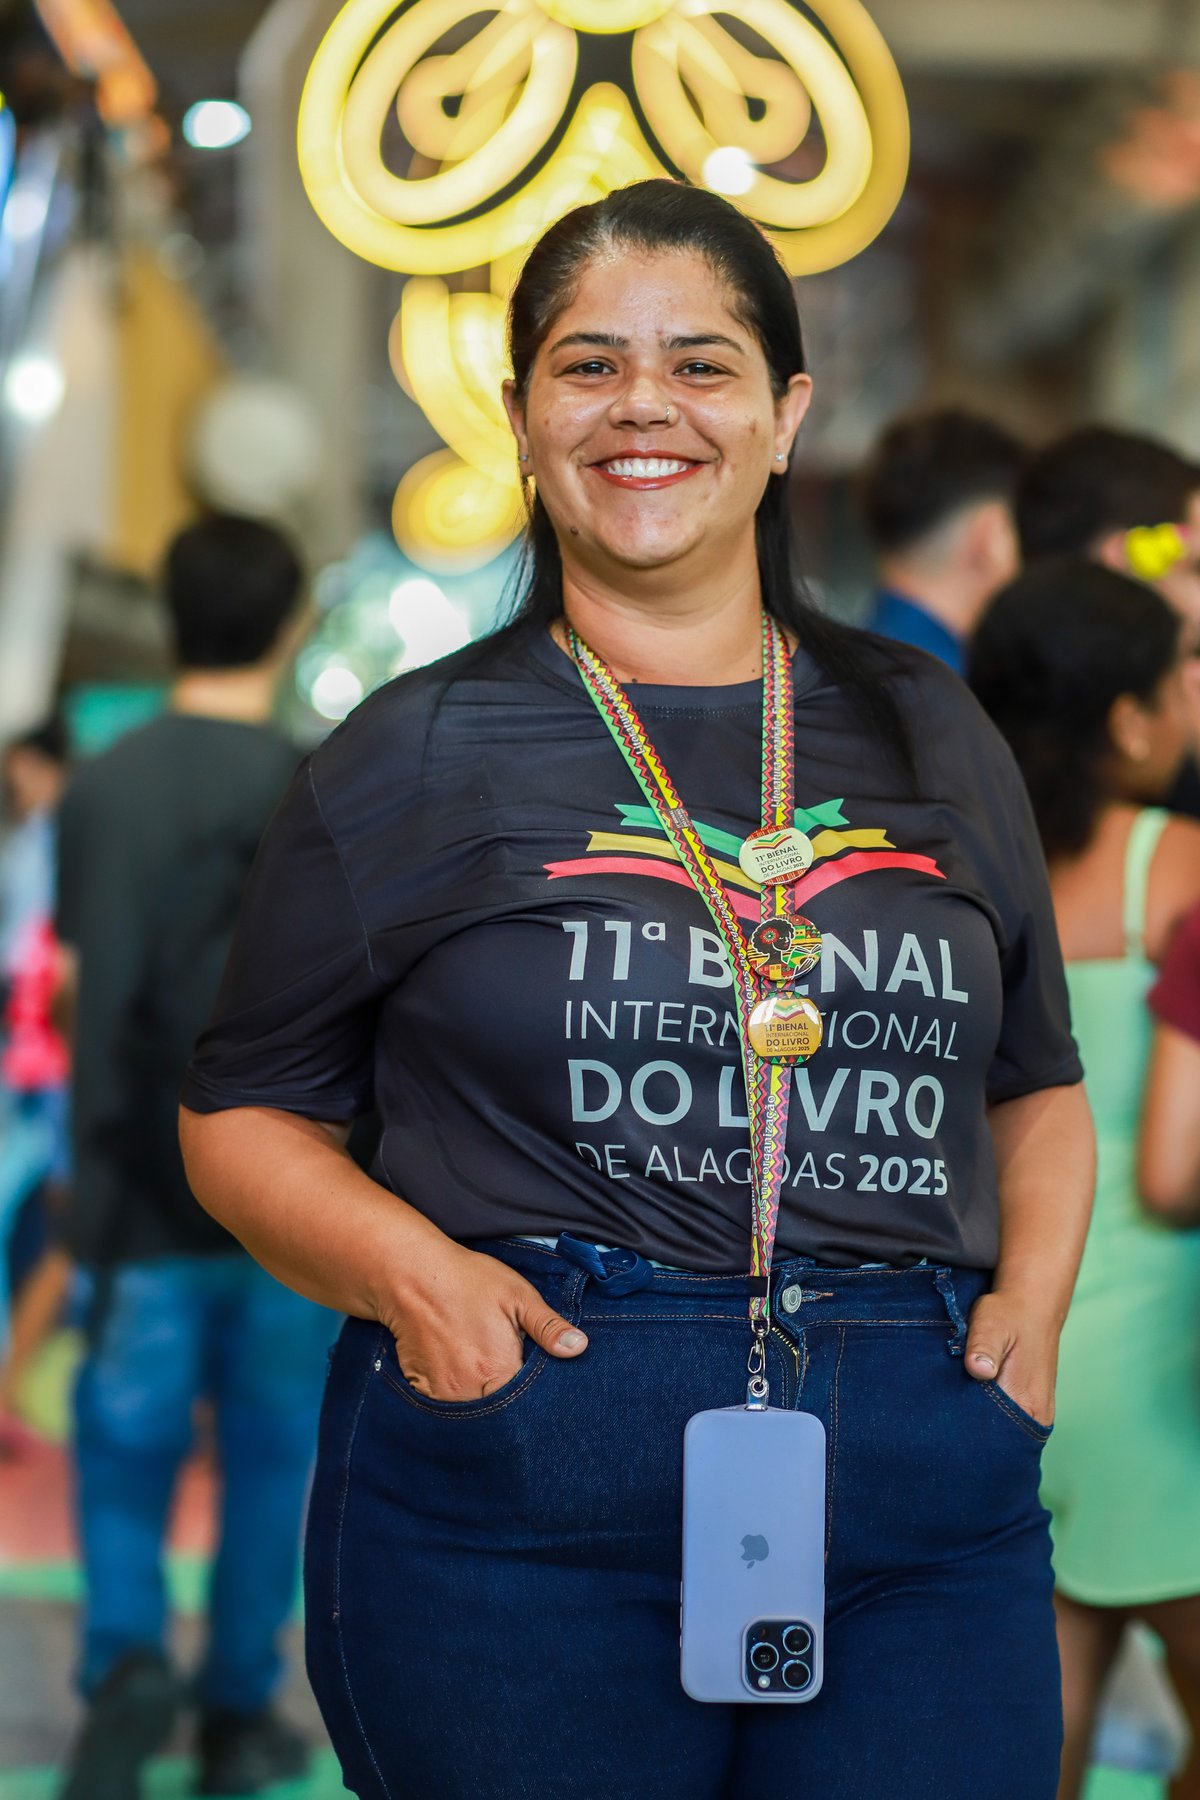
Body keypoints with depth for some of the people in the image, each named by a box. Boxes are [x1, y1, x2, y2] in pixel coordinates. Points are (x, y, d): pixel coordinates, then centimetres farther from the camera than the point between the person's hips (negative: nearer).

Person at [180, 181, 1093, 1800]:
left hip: (929, 1501, 3)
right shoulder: (413, 759, 6)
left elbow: (1038, 1084, 21)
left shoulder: (934, 741, 14)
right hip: (519, 1509, -2)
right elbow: (242, 1113, 7)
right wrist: (406, 1269, -10)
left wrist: (1033, 1296, 3)